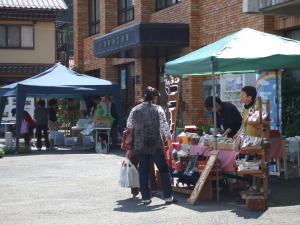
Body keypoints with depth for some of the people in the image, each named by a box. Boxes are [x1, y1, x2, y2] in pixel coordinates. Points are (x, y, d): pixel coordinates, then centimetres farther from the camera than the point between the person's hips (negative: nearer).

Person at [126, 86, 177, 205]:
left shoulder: (135, 110, 6)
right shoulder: (158, 109, -4)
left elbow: (129, 127, 9)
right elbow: (164, 125, -9)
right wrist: (169, 139, 2)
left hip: (140, 146, 3)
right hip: (156, 146, -3)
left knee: (143, 172, 9)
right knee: (164, 170, 7)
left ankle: (146, 197, 10)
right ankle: (168, 197, 7)